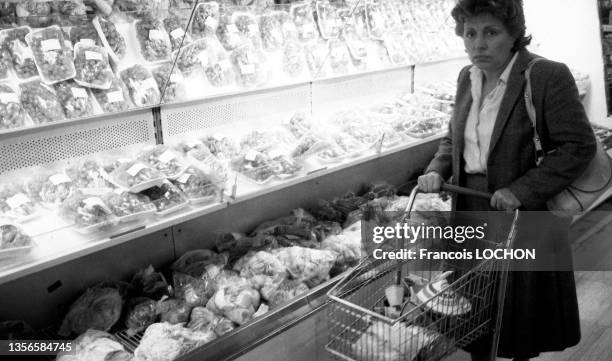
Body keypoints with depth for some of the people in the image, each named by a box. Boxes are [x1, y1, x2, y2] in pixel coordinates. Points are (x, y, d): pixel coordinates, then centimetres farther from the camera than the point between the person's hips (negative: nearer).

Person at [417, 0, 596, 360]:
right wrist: (437, 170, -2)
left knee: (521, 301, 13)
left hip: (522, 215, -5)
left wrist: (521, 190, -22)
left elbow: (579, 146, -16)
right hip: (471, 211, 5)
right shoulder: (467, 77, 5)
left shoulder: (549, 77, -15)